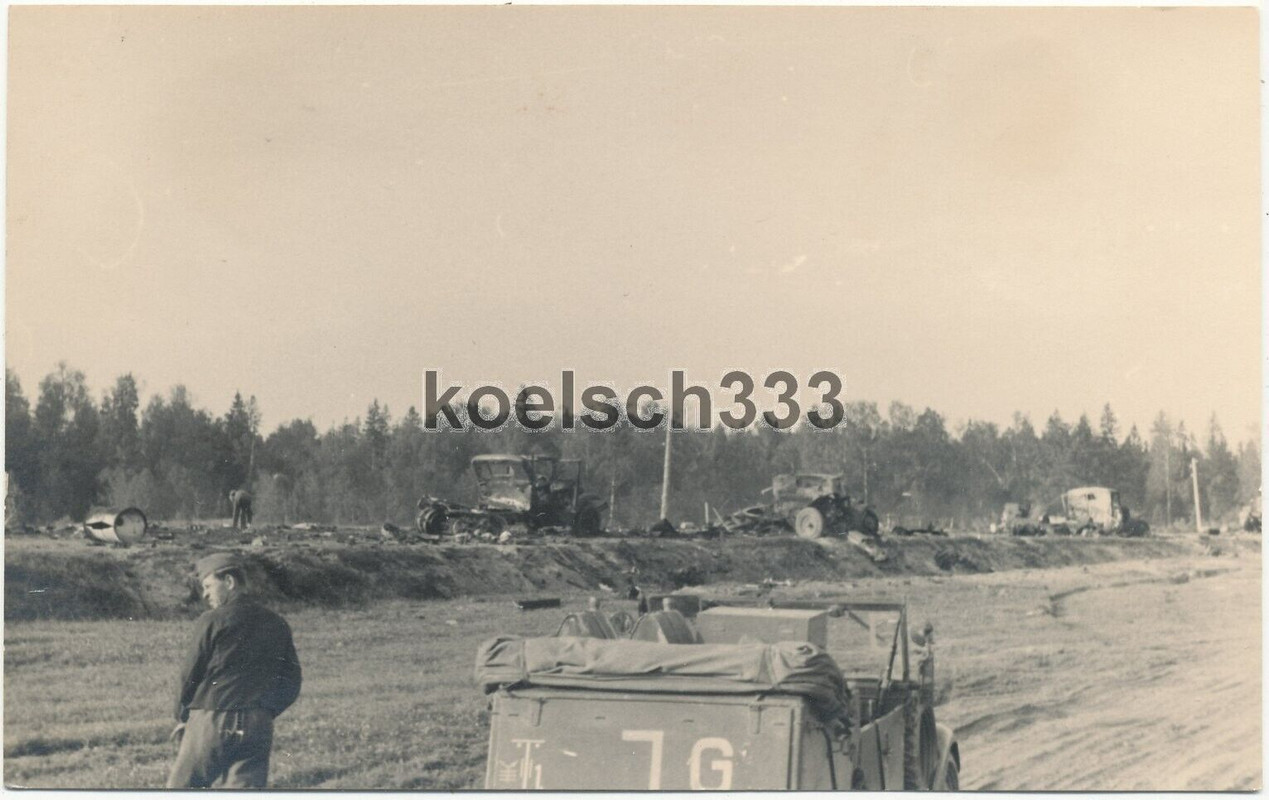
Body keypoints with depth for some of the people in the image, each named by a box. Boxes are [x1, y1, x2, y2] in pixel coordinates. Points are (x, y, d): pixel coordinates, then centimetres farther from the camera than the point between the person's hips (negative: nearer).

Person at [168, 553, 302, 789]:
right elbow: (291, 684, 12)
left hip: (211, 723, -4)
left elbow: (191, 674, -2)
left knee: (180, 788, 10)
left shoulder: (212, 621, -5)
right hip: (258, 729, 4)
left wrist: (182, 718, 12)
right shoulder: (277, 625, 10)